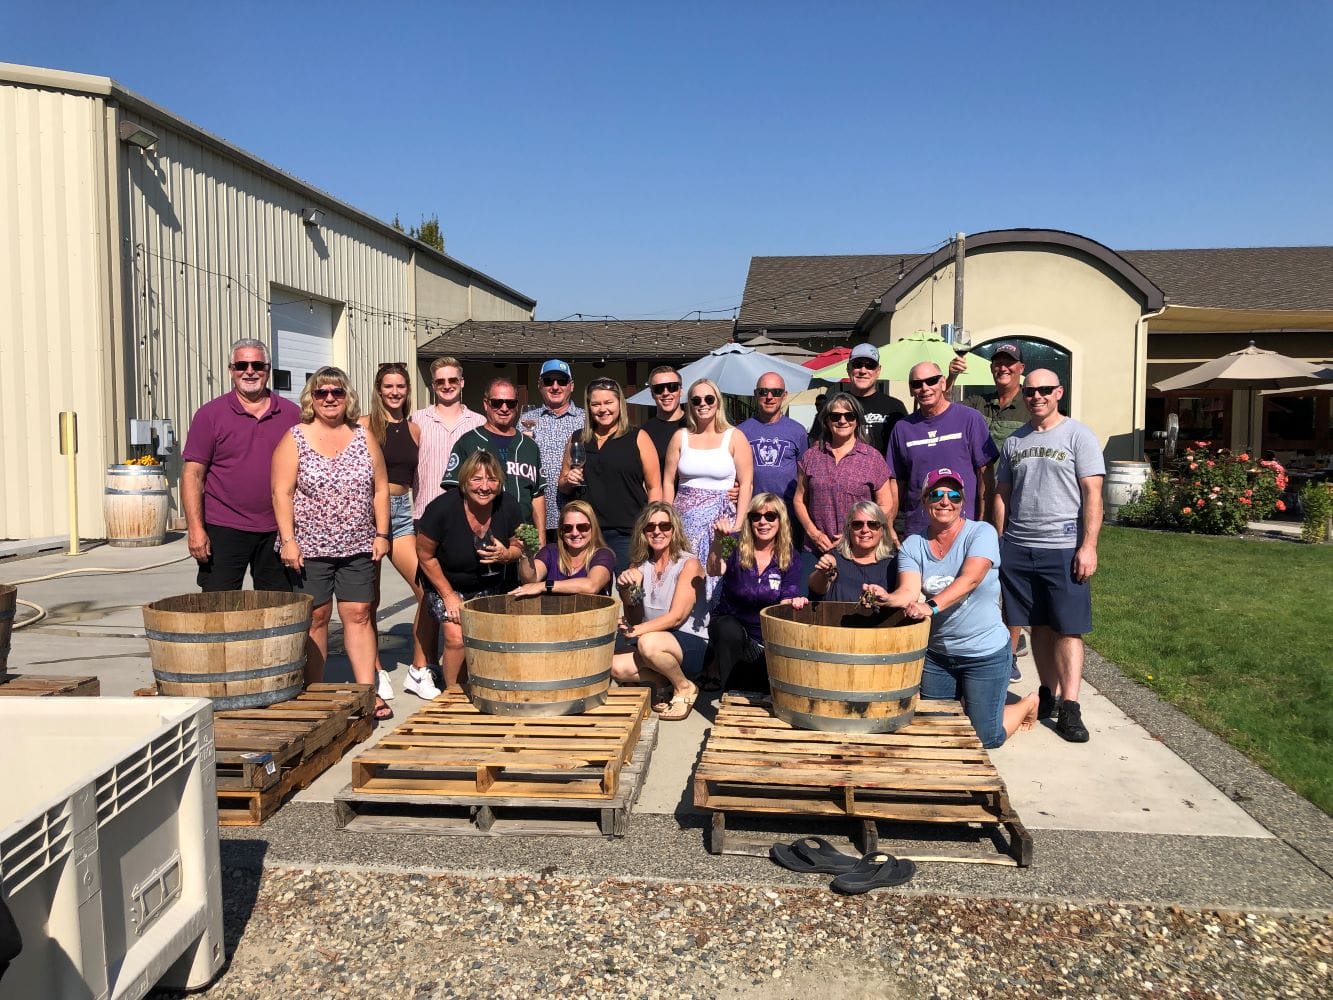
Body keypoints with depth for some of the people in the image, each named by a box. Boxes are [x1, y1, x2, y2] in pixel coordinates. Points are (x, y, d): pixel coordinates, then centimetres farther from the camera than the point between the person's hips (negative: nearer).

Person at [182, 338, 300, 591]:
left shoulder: (292, 413, 8)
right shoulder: (210, 414, 1)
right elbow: (192, 474, -2)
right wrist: (195, 528, -10)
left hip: (277, 532, 2)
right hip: (224, 531, -2)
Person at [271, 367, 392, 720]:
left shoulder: (363, 437, 7)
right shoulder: (295, 439, -1)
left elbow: (380, 488, 8)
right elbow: (282, 493, -6)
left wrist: (381, 534, 2)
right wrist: (287, 540, -13)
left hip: (357, 547, 2)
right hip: (309, 548, -2)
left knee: (358, 615, 3)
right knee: (315, 617, 4)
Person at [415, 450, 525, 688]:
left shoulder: (509, 506, -15)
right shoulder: (442, 508, -26)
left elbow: (519, 547, 2)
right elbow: (425, 556, -12)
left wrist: (505, 555, -22)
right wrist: (449, 596, -11)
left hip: (493, 587, 3)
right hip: (445, 583, -3)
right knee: (457, 637, -19)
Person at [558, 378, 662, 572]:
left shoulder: (638, 438, 4)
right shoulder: (577, 440, 14)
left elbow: (654, 487, 0)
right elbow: (563, 486, 25)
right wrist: (569, 481, 2)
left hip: (628, 534, -3)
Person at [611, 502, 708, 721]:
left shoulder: (688, 564, -7)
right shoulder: (640, 566, 8)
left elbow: (676, 617, -16)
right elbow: (633, 619, 5)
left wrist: (637, 630, -27)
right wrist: (625, 588, -14)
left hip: (690, 643, -5)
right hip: (654, 639, 5)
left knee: (648, 643, -36)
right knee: (615, 666, -23)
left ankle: (684, 687, -9)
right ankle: (667, 682, -2)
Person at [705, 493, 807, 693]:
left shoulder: (790, 559, -4)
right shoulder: (737, 546, -10)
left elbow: (784, 605, -7)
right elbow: (714, 571, -30)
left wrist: (795, 602, -32)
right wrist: (717, 539, -49)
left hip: (766, 636, 2)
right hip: (730, 623, -2)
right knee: (729, 631, -37)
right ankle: (732, 692, -18)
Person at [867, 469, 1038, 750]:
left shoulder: (981, 533, -12)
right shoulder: (912, 545, -2)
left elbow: (970, 579, -29)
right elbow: (909, 591, -17)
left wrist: (931, 607, -44)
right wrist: (886, 598, -40)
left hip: (984, 652, -4)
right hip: (936, 652, 4)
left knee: (985, 738, 3)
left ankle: (1027, 704, 33)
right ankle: (963, 703, 47)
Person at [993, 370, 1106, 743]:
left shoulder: (1079, 435, 0)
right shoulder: (1013, 441, 13)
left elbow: (1092, 494, -5)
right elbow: (1002, 495, 17)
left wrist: (1088, 545, -13)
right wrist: (999, 543, 11)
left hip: (1064, 548, -4)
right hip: (1018, 549, 4)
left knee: (1067, 628, -4)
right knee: (1039, 627, 10)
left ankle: (1069, 708, -2)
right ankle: (1049, 694, 20)